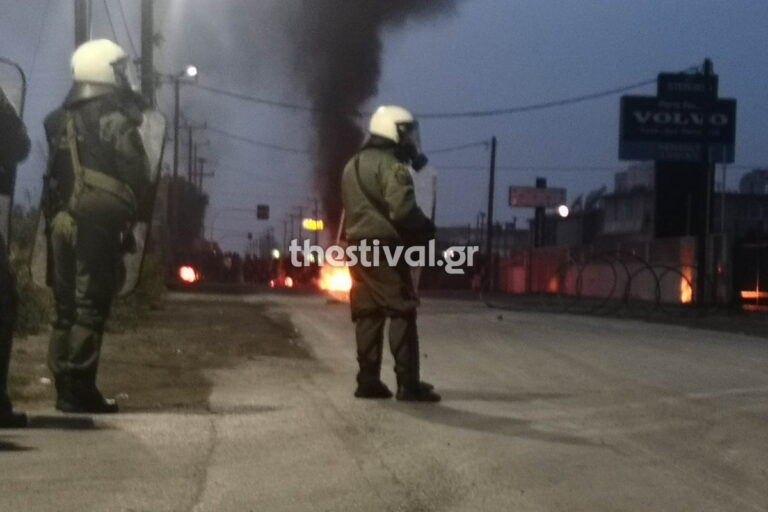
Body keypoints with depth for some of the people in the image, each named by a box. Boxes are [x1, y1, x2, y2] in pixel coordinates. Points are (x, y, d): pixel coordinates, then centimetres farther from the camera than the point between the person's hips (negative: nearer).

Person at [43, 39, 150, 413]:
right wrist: (128, 213, 6)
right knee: (91, 306, -7)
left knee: (66, 305, 11)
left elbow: (50, 176, 15)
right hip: (99, 223, -7)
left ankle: (65, 387, 14)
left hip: (61, 222, 7)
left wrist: (52, 218, 18)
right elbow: (138, 177, -8)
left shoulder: (59, 121, 15)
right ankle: (79, 391, -9)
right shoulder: (115, 119, -7)